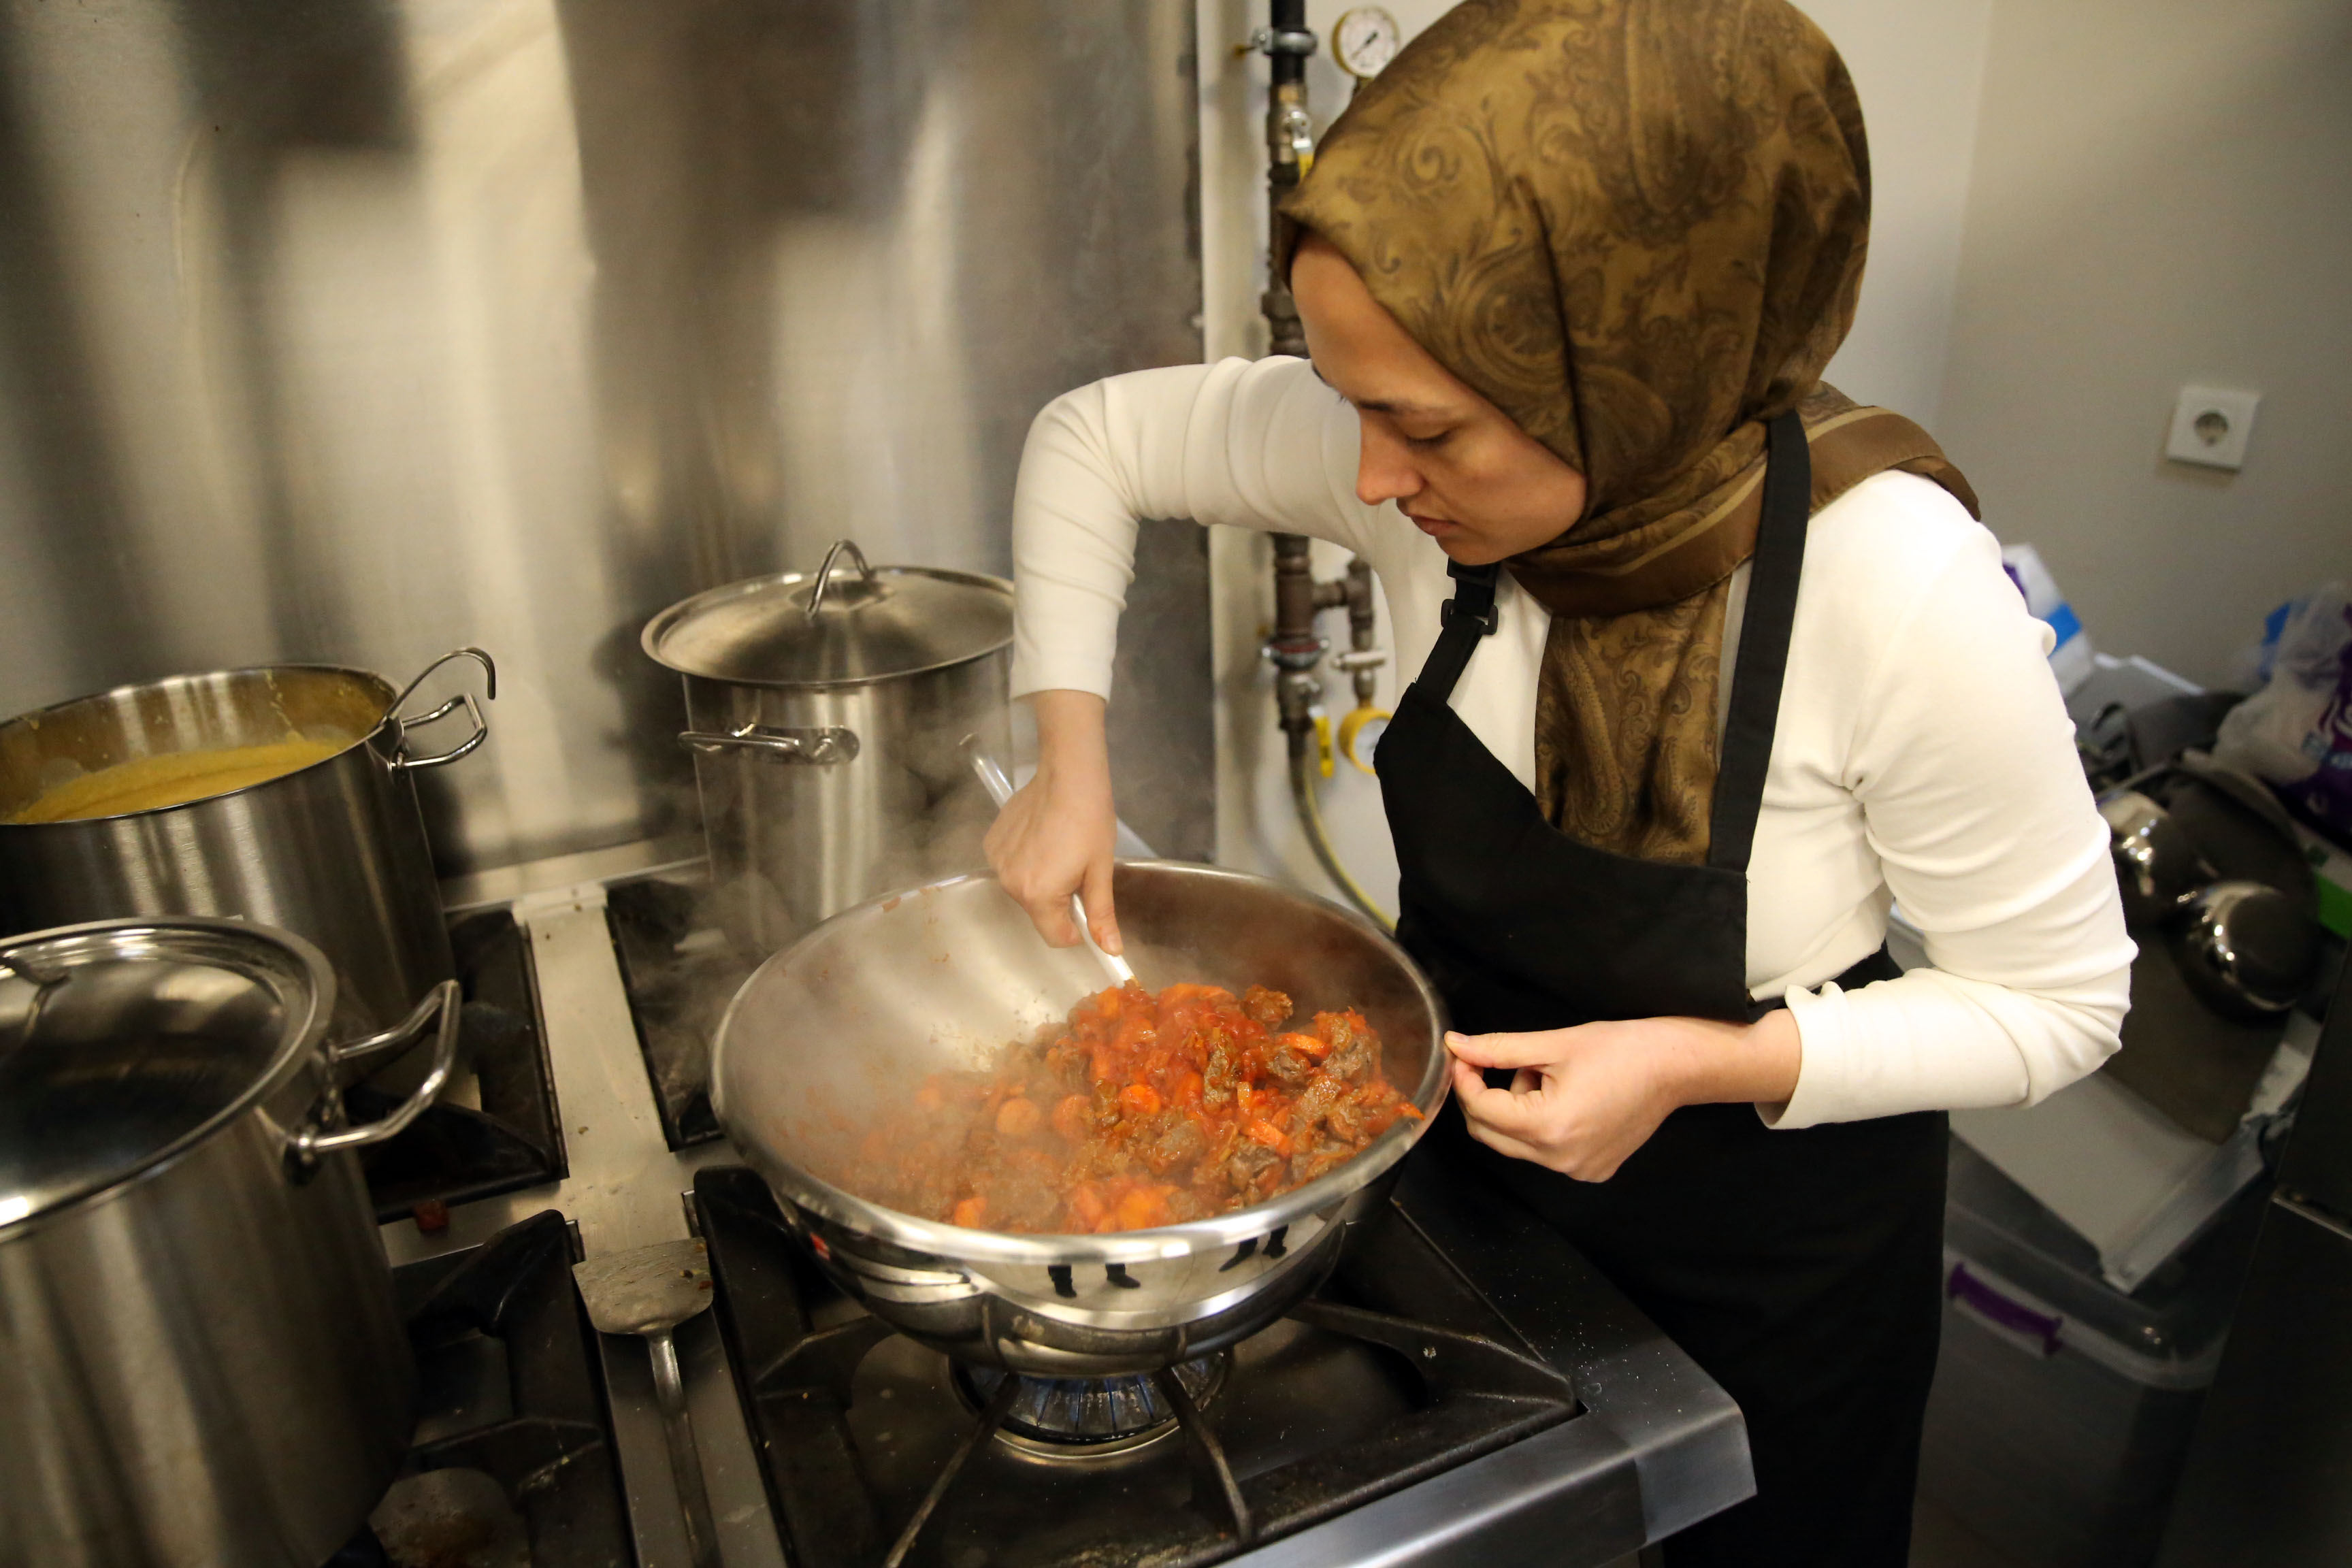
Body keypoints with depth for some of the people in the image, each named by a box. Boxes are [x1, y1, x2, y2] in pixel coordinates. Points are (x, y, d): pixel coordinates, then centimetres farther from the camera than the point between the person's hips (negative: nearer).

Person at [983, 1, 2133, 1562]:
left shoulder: (1903, 594, -33)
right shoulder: (1442, 450, -23)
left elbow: (2056, 1001, -19)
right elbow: (1093, 436, -10)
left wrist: (1706, 1063, -31)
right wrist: (1069, 758, -18)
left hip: (1774, 1240, -3)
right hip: (1465, 1137, 4)